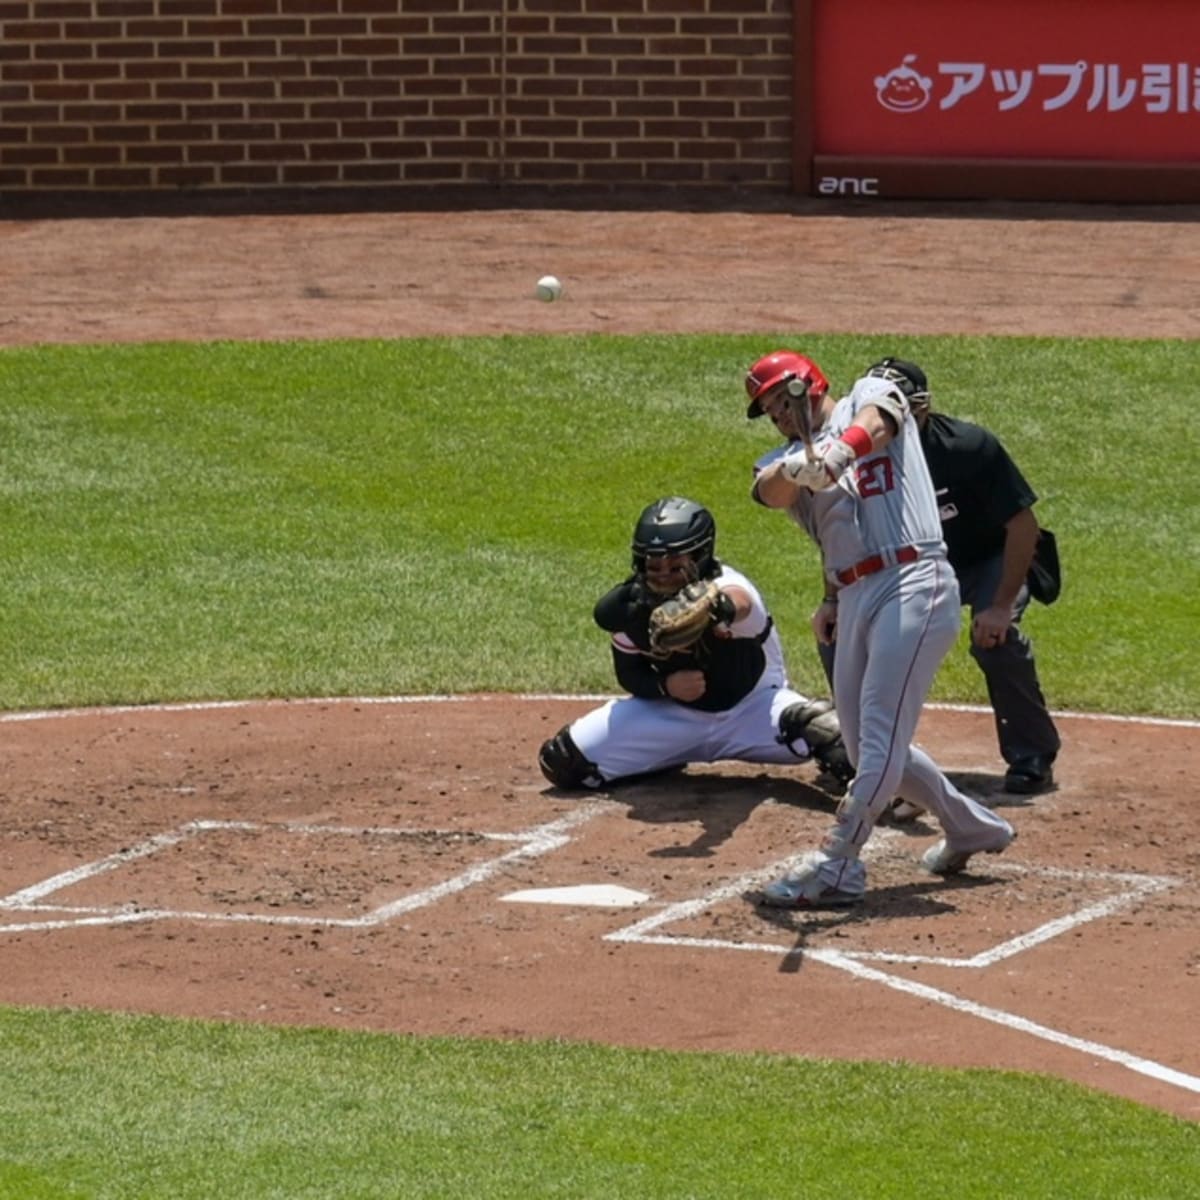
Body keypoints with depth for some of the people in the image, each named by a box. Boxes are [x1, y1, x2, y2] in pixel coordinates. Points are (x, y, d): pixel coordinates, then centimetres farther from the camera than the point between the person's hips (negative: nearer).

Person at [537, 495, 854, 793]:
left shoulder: (729, 587, -32)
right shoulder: (626, 607, -17)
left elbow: (736, 602, -60)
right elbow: (629, 672, -1)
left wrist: (718, 607, -86)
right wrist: (665, 685, -25)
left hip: (751, 706, -5)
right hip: (675, 714, 5)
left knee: (824, 733, -37)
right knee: (563, 759, -10)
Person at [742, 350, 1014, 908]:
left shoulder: (868, 395, 5)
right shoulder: (788, 460, 19)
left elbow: (874, 423, -17)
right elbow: (771, 489, -1)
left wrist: (838, 452, -40)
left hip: (914, 585, -8)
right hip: (854, 600, 8)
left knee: (880, 733, -12)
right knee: (869, 746, 13)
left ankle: (836, 865, -16)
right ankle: (970, 827, 31)